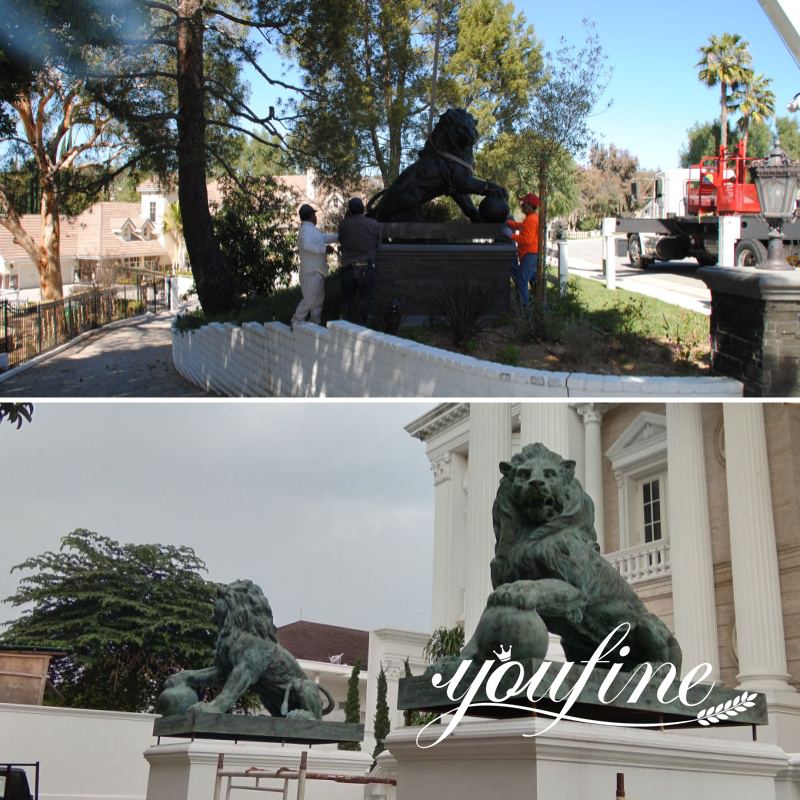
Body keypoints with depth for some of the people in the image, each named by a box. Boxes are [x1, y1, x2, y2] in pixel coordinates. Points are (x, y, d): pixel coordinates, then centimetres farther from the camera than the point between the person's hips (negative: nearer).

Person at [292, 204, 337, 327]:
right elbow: (307, 245, -33)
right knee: (310, 299, -13)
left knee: (319, 298, 14)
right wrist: (324, 249, -26)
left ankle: (316, 322, 21)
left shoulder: (311, 230, 17)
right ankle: (297, 323, -8)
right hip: (311, 272, -11)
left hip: (317, 271, 11)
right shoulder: (306, 230, -15)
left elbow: (325, 238, 30)